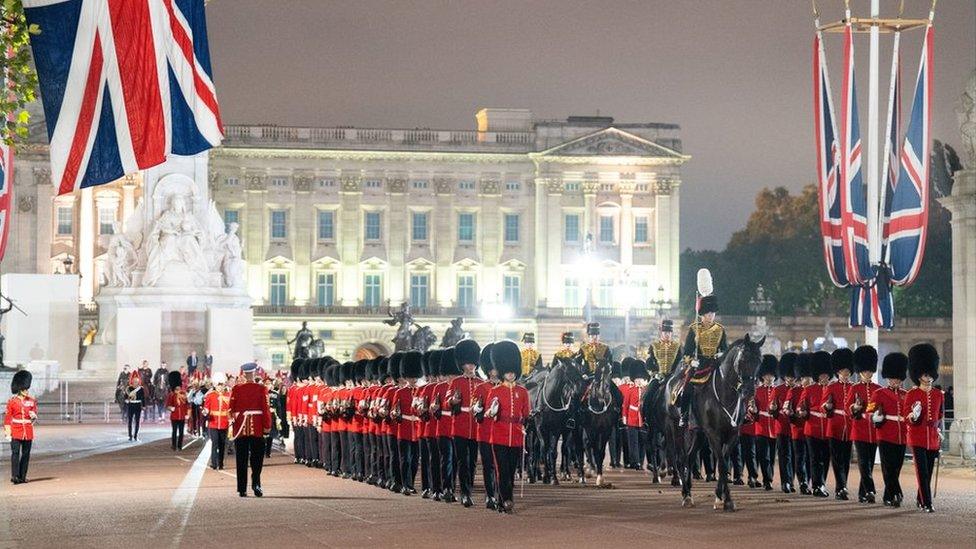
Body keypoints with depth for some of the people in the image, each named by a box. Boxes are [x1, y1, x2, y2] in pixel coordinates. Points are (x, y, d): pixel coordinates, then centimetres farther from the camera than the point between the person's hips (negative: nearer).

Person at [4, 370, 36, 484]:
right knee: (15, 453, -8)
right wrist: (6, 431, -2)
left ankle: (22, 476, 10)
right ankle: (14, 476, -9)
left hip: (28, 431, 3)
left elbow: (34, 414, 11)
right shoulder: (12, 401, 0)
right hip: (16, 431, -3)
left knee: (26, 454, 4)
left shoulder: (32, 401, 8)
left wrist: (33, 416, -13)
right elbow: (7, 417, 3)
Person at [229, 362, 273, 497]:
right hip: (257, 428, -1)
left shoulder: (236, 389, 0)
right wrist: (267, 426, 0)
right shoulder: (261, 389, -4)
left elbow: (231, 409, 2)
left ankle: (242, 489, 4)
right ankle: (256, 485, -5)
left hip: (240, 428, 1)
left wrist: (233, 422, 18)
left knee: (241, 460, 5)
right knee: (257, 459, 8)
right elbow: (266, 409, -6)